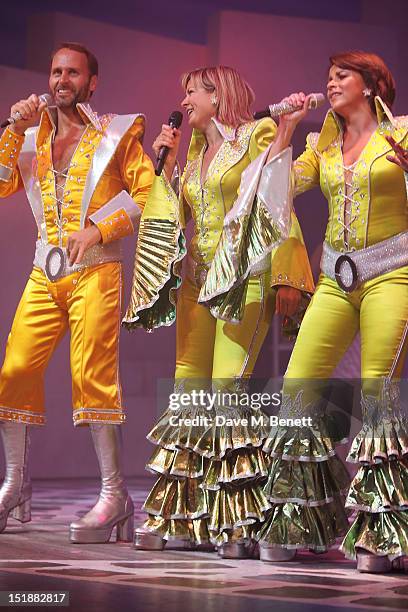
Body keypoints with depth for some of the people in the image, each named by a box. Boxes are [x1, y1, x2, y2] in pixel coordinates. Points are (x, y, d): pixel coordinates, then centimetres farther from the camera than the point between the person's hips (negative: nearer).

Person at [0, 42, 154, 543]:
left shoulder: (116, 135, 5)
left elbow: (147, 192, -2)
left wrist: (100, 228, -12)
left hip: (95, 270, -5)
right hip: (45, 273, 5)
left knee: (92, 375, -14)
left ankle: (115, 494, -11)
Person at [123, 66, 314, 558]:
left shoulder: (257, 135, 1)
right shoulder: (194, 153, 21)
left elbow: (278, 207, -8)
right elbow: (172, 216, 17)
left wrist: (284, 277, -16)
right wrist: (167, 162, 15)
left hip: (245, 279, -7)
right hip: (198, 279, 7)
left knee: (226, 391, -15)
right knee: (188, 393, 1)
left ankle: (236, 523, -10)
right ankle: (180, 516, 4)